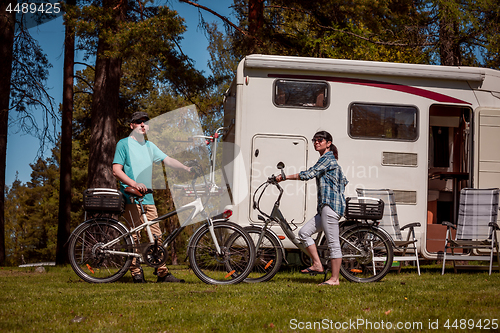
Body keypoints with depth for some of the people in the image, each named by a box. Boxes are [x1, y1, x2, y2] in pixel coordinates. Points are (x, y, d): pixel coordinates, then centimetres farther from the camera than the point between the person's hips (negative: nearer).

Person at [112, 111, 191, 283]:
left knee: (156, 235, 2)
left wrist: (187, 169, 1)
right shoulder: (124, 144, 1)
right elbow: (116, 170, -7)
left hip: (148, 198, 6)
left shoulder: (149, 146, 20)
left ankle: (162, 272, 4)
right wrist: (134, 184, -20)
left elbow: (167, 160, 15)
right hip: (131, 198, -6)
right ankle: (136, 273, 1)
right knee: (133, 236, -5)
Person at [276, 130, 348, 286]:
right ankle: (317, 265, 7)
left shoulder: (327, 159, -7)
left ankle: (334, 279, -5)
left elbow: (308, 174, -16)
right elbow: (344, 181, 28)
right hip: (326, 207, 10)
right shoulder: (328, 160, 23)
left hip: (331, 205, -10)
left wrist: (285, 177, -10)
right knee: (304, 232, 6)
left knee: (333, 243, -8)